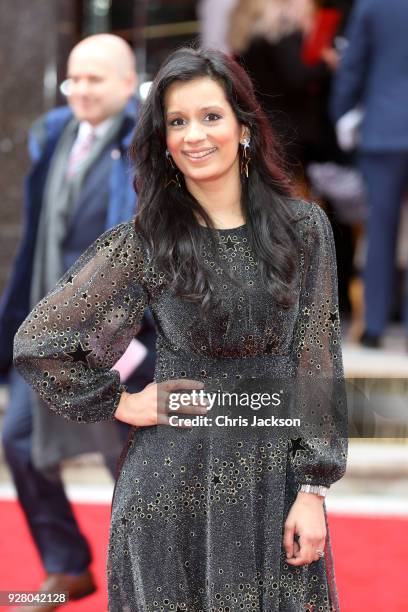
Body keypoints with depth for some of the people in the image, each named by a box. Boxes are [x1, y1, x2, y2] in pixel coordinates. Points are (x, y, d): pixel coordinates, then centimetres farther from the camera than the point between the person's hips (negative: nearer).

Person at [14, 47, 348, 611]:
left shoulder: (303, 227, 1)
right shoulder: (143, 243, -5)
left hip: (278, 480, 2)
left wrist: (314, 489, -4)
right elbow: (36, 343, -2)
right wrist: (120, 405, -1)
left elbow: (317, 357, 1)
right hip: (177, 487, -2)